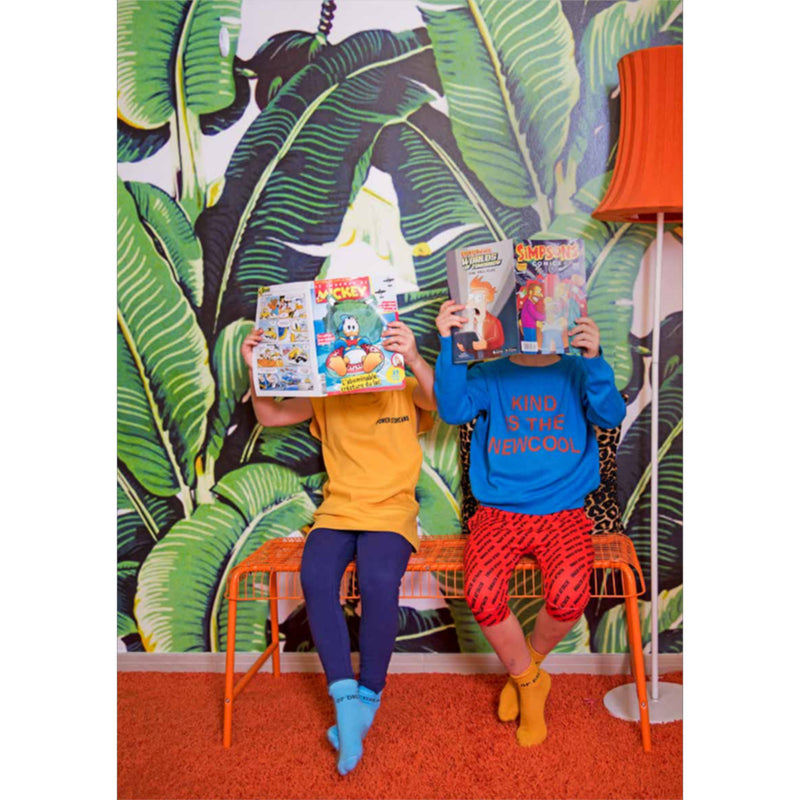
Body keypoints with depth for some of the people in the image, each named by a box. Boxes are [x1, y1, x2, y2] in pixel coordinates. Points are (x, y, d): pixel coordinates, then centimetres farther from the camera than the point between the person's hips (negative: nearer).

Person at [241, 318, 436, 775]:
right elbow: (269, 416, 13)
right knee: (316, 579, -29)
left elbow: (440, 400, -13)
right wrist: (256, 370, -4)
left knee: (379, 582, -32)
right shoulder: (326, 399, 16)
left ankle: (368, 699, -11)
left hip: (391, 512, -2)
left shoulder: (406, 391, 9)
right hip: (337, 511, 2)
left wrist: (414, 359, -31)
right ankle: (346, 702, -21)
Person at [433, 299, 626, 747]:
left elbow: (610, 415, -9)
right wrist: (448, 344, -19)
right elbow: (453, 409, -9)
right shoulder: (489, 375, 10)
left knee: (570, 594, -26)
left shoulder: (577, 372, 10)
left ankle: (524, 670, 9)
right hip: (499, 513, 0)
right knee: (482, 591, -26)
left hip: (563, 513, 0)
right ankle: (529, 680, 6)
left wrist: (593, 358, -25)